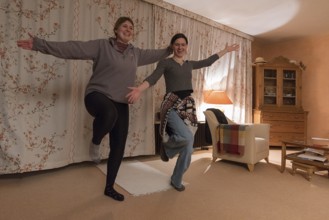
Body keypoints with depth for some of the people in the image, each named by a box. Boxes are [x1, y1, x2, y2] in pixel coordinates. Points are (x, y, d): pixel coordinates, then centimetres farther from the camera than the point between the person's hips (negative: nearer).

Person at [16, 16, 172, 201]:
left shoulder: (136, 53, 11)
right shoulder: (101, 45, -4)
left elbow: (155, 55, 27)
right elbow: (72, 48, -11)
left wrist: (171, 49, 30)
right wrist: (40, 44, -18)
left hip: (121, 104, 5)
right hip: (97, 95, -5)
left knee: (118, 147, 4)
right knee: (109, 112, -44)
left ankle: (109, 187, 25)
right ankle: (95, 143, -8)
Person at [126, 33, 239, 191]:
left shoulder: (190, 64, 17)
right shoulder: (165, 63, 1)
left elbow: (208, 62, 31)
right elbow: (153, 78, -14)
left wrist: (225, 51, 39)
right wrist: (139, 89, -33)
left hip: (188, 106, 6)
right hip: (171, 106, -5)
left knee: (188, 147, 2)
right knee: (187, 137, -29)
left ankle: (176, 180, 23)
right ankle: (167, 145, 6)